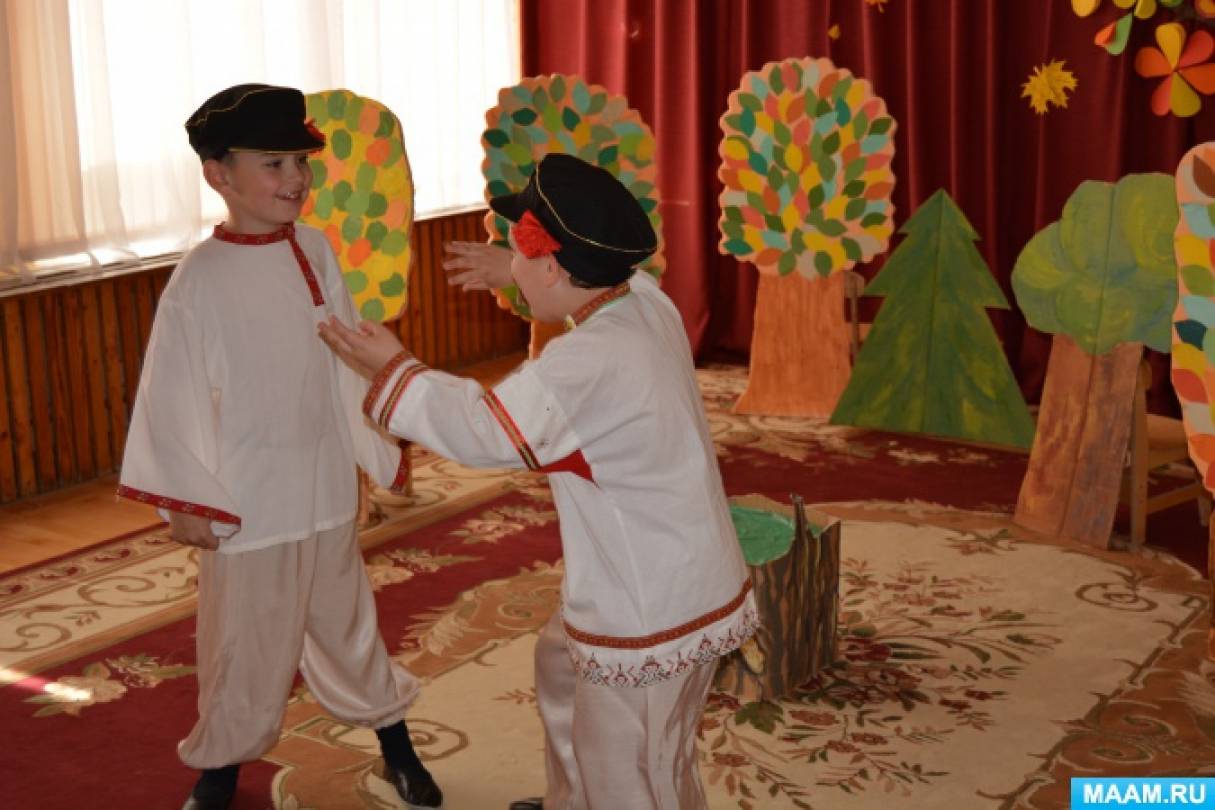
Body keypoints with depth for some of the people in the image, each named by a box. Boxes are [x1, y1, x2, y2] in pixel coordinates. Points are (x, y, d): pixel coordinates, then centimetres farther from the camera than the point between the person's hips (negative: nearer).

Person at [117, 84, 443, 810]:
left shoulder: (315, 250, -3)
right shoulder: (200, 279, -16)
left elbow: (349, 363, 5)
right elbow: (172, 396, -12)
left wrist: (384, 449, 9)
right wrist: (183, 498, -14)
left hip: (326, 493, 4)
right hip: (244, 504, -4)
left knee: (350, 626, 20)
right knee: (244, 648, 10)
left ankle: (398, 751, 37)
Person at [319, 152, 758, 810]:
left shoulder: (586, 363, -29)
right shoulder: (649, 304, -2)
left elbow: (484, 429, -20)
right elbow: (603, 282, 24)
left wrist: (393, 371, -7)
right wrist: (512, 276, 28)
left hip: (654, 618, -10)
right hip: (684, 582, 10)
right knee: (561, 664, 33)